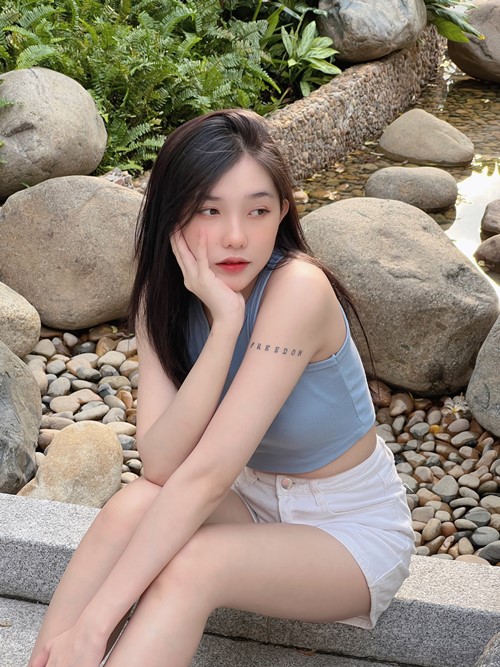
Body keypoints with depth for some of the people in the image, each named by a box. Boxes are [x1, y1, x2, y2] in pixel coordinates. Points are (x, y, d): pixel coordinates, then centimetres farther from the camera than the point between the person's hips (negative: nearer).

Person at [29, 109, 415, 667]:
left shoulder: (298, 288, -28)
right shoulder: (164, 295, -9)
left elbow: (207, 473, -33)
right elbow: (160, 466, -21)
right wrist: (225, 322, -32)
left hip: (351, 530, -4)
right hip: (252, 500, 5)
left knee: (189, 565, -32)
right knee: (132, 507, -25)